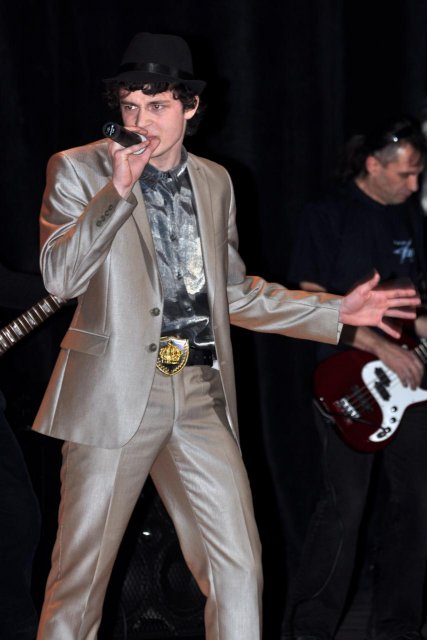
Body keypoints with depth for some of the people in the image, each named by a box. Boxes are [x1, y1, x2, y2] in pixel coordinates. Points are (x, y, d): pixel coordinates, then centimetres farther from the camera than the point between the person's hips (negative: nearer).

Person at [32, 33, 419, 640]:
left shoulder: (215, 181, 15)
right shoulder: (80, 169, 1)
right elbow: (59, 277, -11)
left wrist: (336, 311, 17)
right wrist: (117, 191, -21)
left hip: (201, 393, 4)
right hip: (117, 394, -4)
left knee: (240, 571, 1)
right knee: (80, 575, 2)